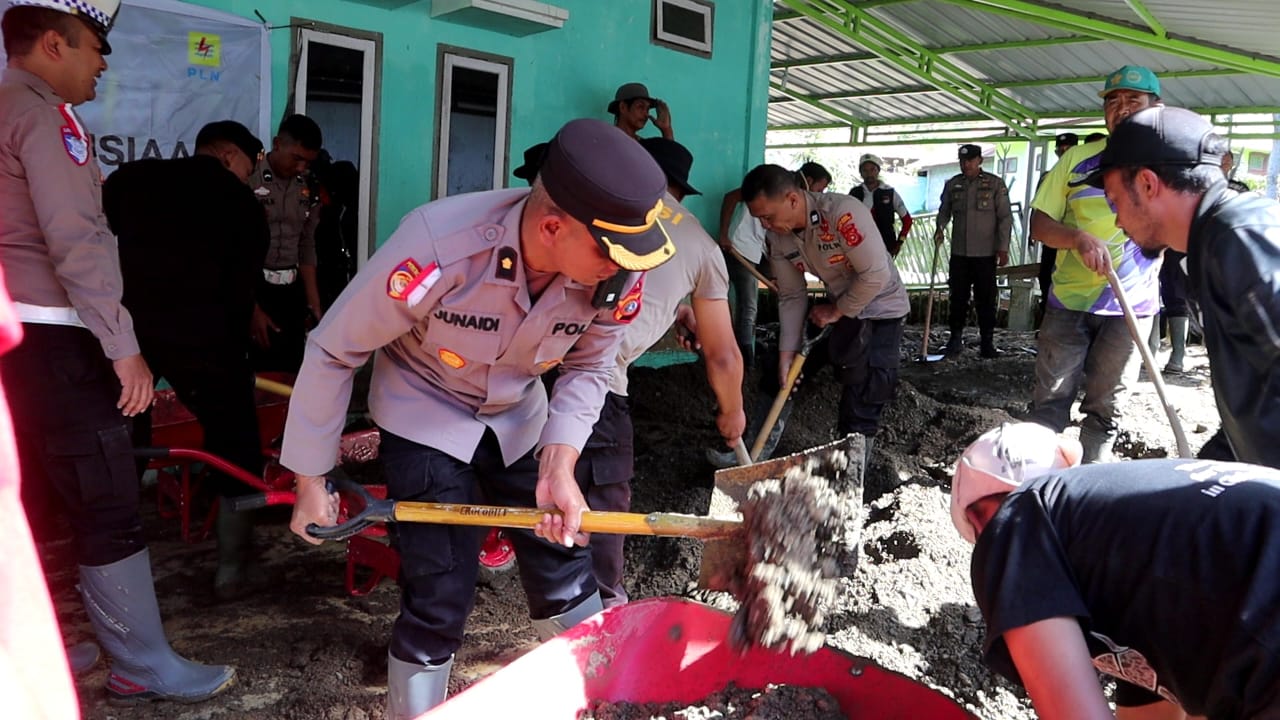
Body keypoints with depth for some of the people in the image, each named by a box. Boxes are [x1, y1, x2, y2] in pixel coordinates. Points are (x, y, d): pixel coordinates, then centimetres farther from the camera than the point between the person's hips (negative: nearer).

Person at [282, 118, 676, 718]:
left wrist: (559, 470, -20)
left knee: (564, 570, 7)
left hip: (519, 418, 4)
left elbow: (588, 368, -5)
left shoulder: (614, 272, -24)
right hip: (425, 416, -3)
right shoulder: (436, 247, -36)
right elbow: (332, 351, -21)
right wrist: (310, 480, -12)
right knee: (439, 598, -6)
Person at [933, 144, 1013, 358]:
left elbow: (1005, 217, -2)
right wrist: (940, 228, -9)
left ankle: (987, 341, 8)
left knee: (986, 298, 1)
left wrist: (1003, 248, -7)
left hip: (986, 253, -3)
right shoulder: (952, 185, 7)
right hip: (959, 252, 3)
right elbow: (944, 211, 13)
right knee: (958, 296, 6)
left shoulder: (995, 184, -2)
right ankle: (955, 338, 15)